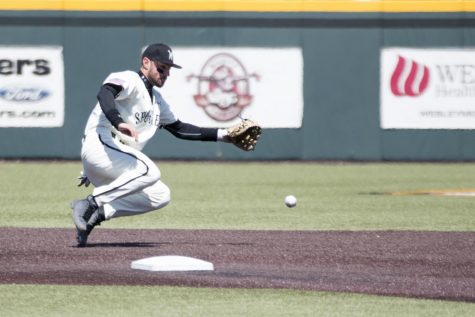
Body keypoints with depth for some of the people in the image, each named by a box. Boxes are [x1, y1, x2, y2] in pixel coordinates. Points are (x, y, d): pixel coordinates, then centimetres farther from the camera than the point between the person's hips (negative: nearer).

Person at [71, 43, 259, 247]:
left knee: (160, 196, 1)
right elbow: (105, 93, -26)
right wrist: (118, 122, -44)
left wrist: (222, 135, 20)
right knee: (149, 171, -29)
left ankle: (98, 214, -7)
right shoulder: (128, 80, -5)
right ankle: (91, 203, -24)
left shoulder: (157, 99, 24)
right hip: (99, 145, -10)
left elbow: (179, 129, 27)